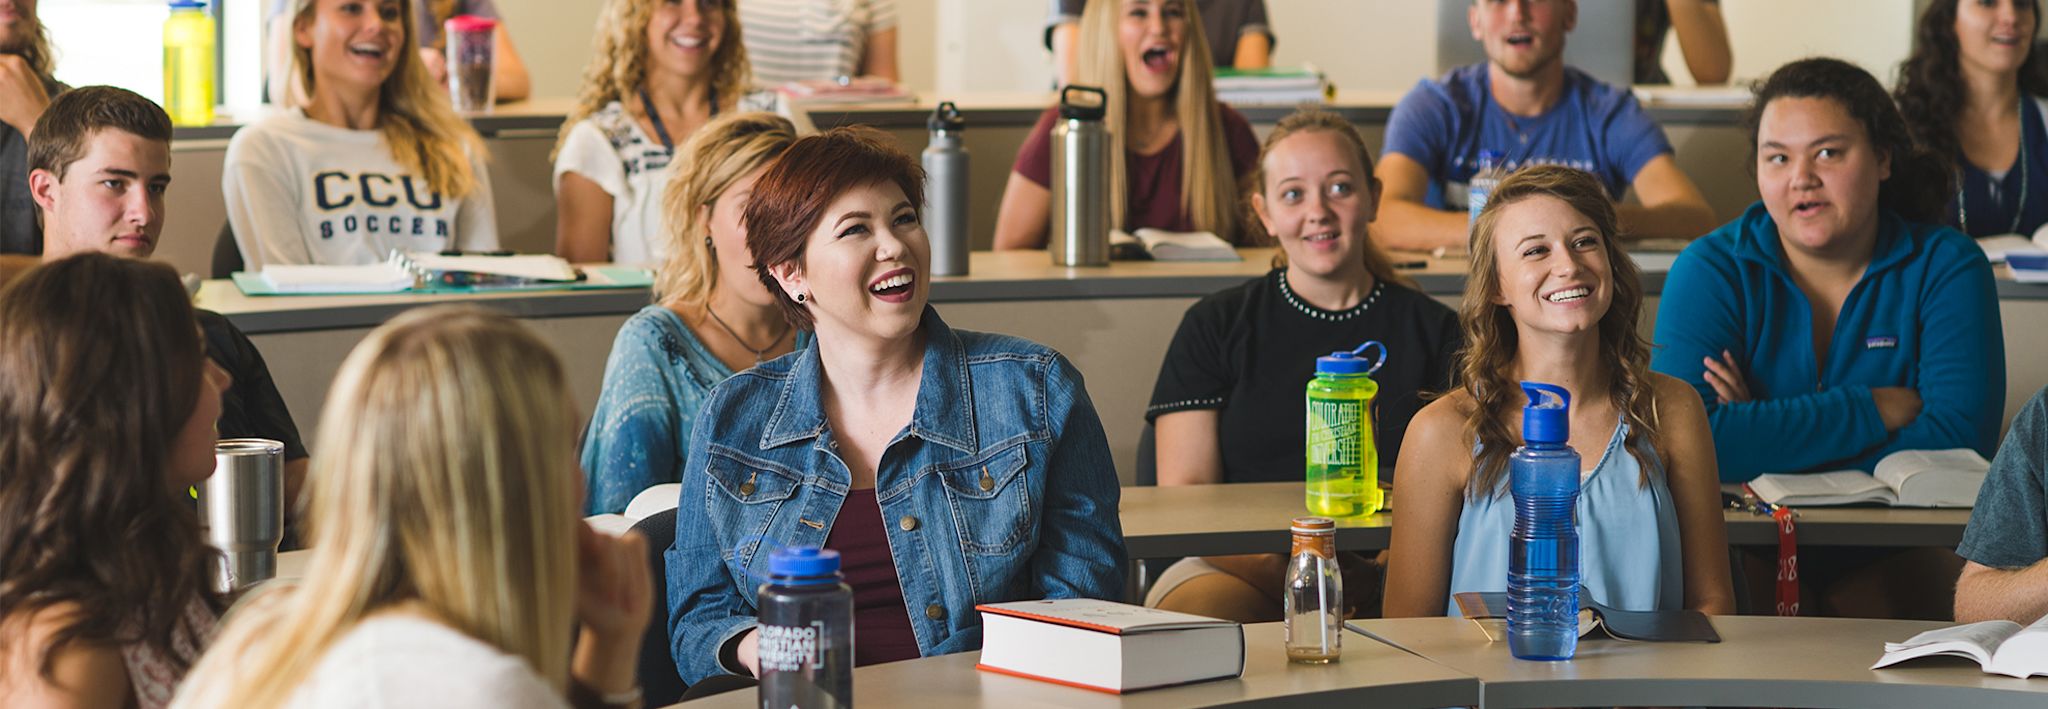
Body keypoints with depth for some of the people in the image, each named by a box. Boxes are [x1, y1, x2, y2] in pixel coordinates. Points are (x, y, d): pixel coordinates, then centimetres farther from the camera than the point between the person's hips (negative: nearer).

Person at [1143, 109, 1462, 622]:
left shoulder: (1433, 331, 15)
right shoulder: (1215, 326, 13)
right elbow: (1184, 495, 4)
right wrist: (1278, 566, -17)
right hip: (1243, 570, 0)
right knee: (1198, 609, -36)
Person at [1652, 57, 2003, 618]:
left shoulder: (1945, 267, 2)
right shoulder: (1711, 271, -1)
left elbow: (1960, 440, -13)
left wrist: (1767, 442, -16)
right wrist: (1872, 411, -16)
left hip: (1891, 560, 1)